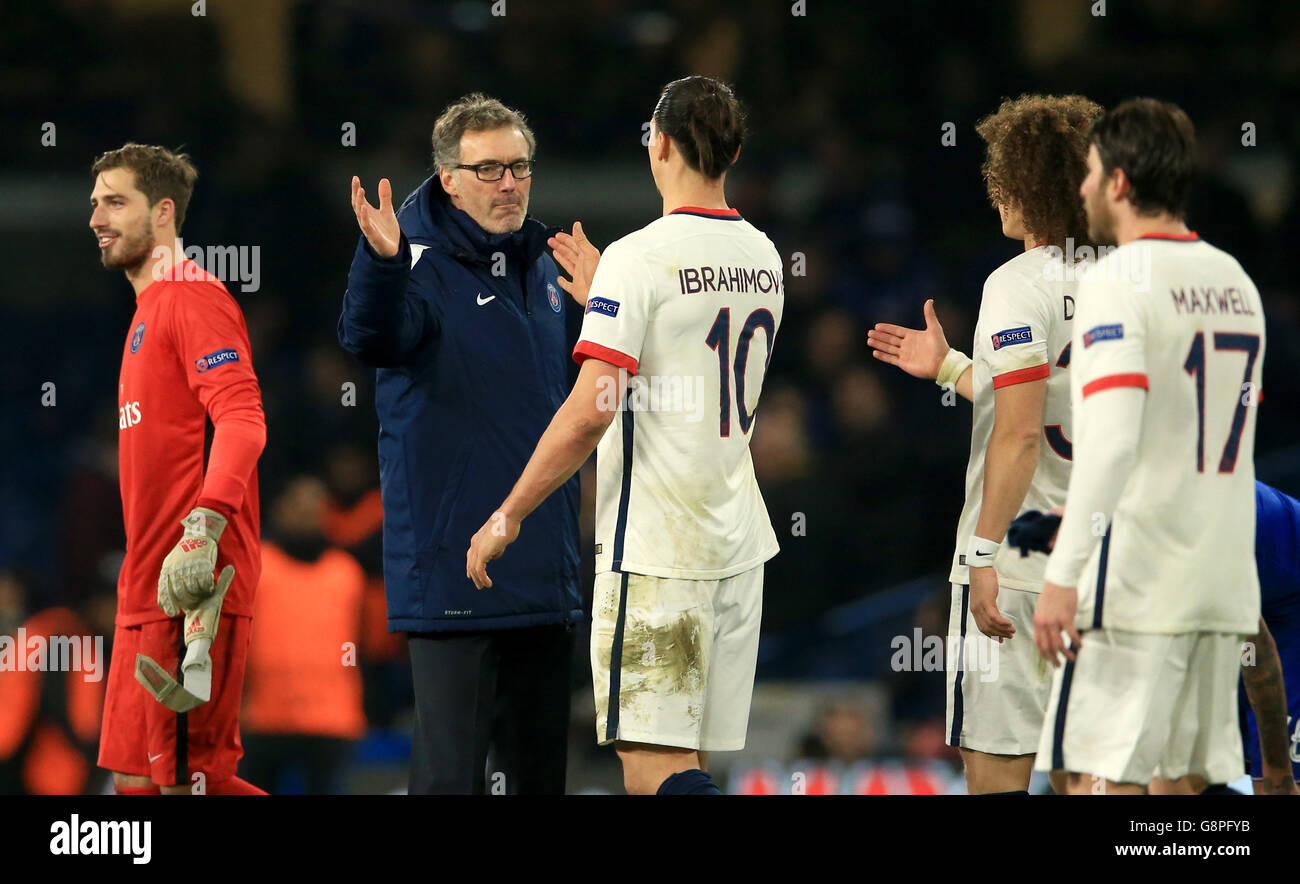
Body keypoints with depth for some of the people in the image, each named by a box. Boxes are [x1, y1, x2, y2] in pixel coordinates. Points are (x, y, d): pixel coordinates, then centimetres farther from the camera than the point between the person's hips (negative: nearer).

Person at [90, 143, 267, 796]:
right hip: (146, 590, 10)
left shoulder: (192, 297, -9)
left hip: (192, 591, -10)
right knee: (133, 778, 10)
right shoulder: (150, 308, 21)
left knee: (186, 778, -12)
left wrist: (201, 531, -34)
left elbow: (242, 420, -22)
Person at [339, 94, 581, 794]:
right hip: (452, 571, -7)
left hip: (542, 572, 7)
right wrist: (381, 262, -51)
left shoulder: (540, 264, 13)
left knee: (540, 766, 13)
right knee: (451, 766, -11)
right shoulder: (425, 264, -9)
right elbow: (373, 339, -34)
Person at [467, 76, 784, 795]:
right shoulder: (762, 258, 10)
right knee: (682, 764, 11)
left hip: (655, 547, -8)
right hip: (738, 540, 8)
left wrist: (507, 517, -11)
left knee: (654, 766, -9)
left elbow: (592, 412, -19)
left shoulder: (638, 258, -13)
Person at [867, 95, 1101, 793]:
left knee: (996, 763, -5)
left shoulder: (1019, 285, -11)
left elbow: (1020, 433, -18)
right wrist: (949, 367, 31)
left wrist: (985, 556, -17)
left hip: (1019, 557, -7)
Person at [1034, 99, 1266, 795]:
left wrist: (1063, 574, -22)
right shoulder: (1235, 281, 15)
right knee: (1204, 776, 9)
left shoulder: (1121, 279, -10)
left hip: (1137, 582, -8)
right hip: (1226, 584, 8)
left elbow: (1112, 440, -21)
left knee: (1099, 775, -7)